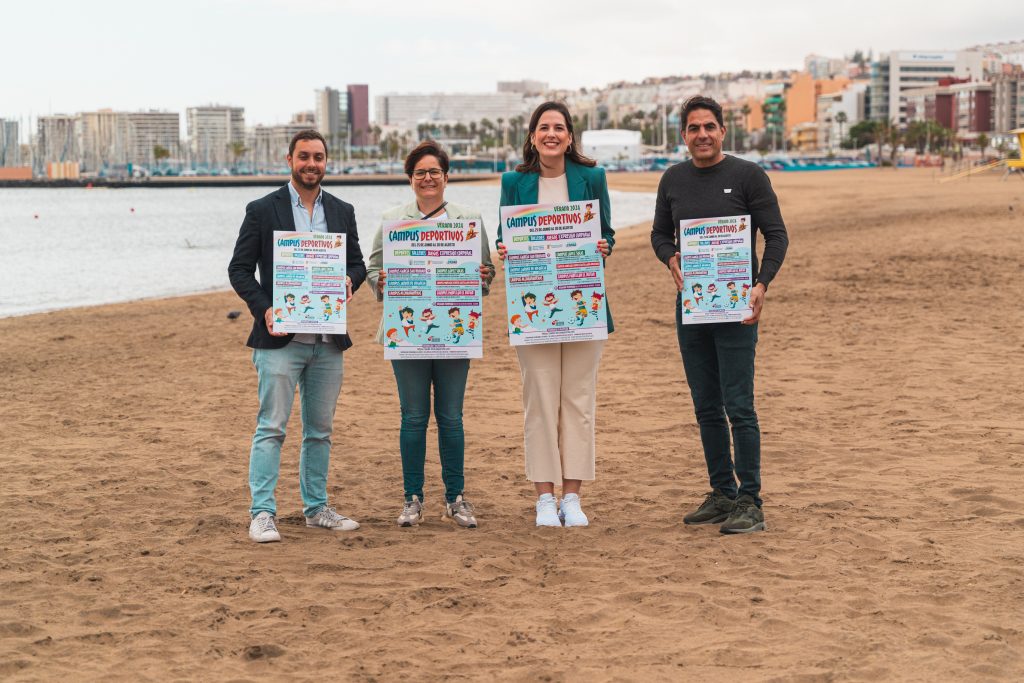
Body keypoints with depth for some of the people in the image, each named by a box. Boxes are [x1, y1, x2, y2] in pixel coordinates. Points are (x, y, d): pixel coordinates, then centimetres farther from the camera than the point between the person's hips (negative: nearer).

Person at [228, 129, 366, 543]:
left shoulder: (342, 212, 12)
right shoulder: (263, 210, 0)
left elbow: (357, 262, 17)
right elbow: (239, 268, -1)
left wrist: (350, 280, -6)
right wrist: (264, 309, -15)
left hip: (328, 340, 5)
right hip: (280, 338, -4)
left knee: (320, 430, 12)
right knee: (271, 428, -6)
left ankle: (316, 508, 21)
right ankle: (262, 514, -4)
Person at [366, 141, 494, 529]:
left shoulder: (470, 220, 9)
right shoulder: (392, 220, 8)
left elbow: (486, 270, 11)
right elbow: (373, 268, 8)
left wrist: (481, 278, -11)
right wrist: (381, 282, -13)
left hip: (454, 331, 0)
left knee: (451, 416, 4)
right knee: (413, 416, 2)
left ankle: (455, 499, 13)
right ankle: (413, 500, 11)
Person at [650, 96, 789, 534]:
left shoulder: (747, 176, -4)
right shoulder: (673, 180, 10)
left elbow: (776, 235, -4)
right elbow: (660, 233, 18)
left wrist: (762, 285, -18)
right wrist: (672, 260, -4)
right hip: (690, 305, 5)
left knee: (738, 406, -8)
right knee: (706, 407, 10)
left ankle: (750, 503, -2)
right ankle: (722, 494, 19)